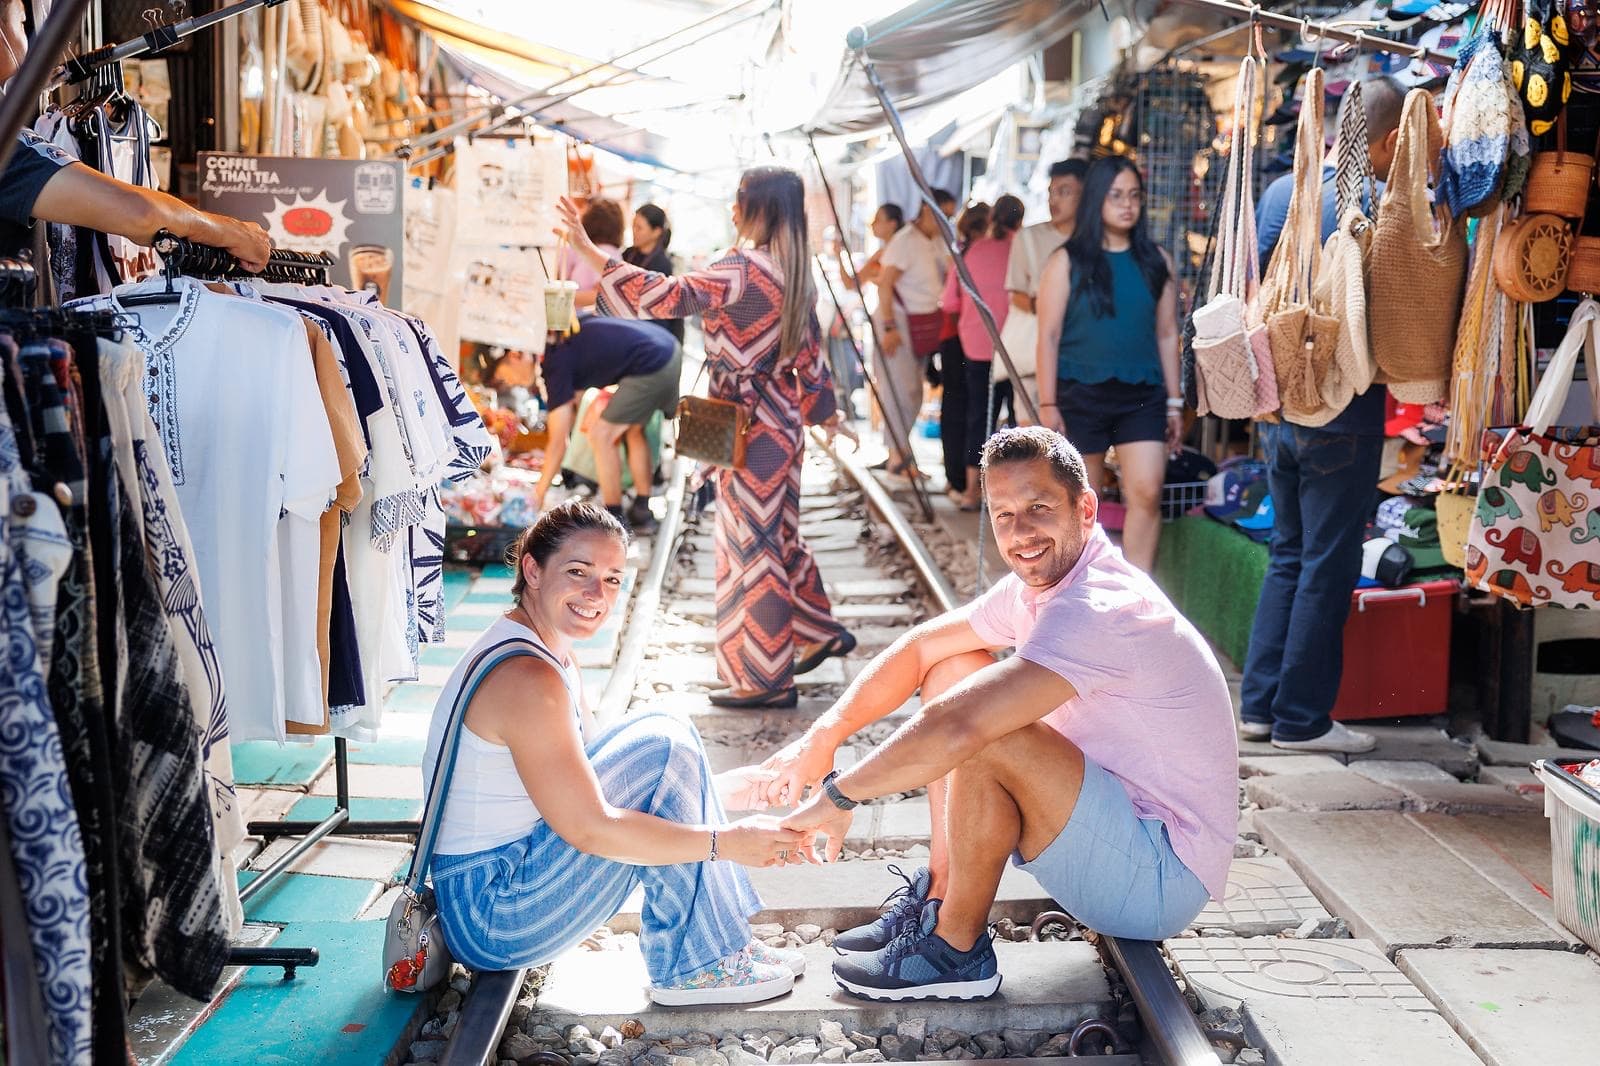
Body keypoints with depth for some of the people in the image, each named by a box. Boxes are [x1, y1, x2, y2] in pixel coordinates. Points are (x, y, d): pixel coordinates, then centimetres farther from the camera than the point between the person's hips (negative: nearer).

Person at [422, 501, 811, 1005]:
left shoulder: (553, 656, 11)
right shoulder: (526, 677, -21)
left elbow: (585, 773, 19)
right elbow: (590, 828, -23)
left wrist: (717, 790, 13)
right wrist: (724, 841, -17)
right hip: (491, 916, -10)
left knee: (664, 750, 9)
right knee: (664, 744, -15)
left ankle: (723, 944, 9)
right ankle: (694, 967, -7)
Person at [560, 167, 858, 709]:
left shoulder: (744, 269, -20)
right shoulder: (793, 273, 8)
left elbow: (668, 296, -30)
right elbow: (810, 348, 16)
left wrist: (590, 252, -30)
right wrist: (824, 410, 29)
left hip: (750, 421, -9)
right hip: (780, 415, 9)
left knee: (752, 543, 0)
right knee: (778, 534, 22)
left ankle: (766, 679, 8)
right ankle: (821, 632, 35)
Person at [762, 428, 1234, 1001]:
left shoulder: (1097, 610, -27)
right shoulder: (1040, 583, 3)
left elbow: (958, 730, -36)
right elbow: (918, 648, 10)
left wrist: (837, 795, -24)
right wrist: (821, 738, -3)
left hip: (1163, 879, -10)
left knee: (983, 731, -30)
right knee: (954, 669, 7)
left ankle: (956, 948, -9)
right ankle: (939, 897, 7)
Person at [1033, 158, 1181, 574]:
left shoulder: (1155, 262, 8)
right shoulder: (1067, 261, -1)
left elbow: (1167, 335, 11)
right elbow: (1049, 336, -4)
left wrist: (1174, 401, 9)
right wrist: (1048, 405, -8)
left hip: (1142, 395, 2)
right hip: (1081, 394, -2)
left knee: (1146, 494, -12)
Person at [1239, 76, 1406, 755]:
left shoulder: (1279, 193, 6)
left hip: (1278, 411, 7)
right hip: (1342, 415, -7)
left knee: (1288, 556, 16)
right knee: (1329, 567, 2)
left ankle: (1260, 704, 19)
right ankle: (1302, 719, 9)